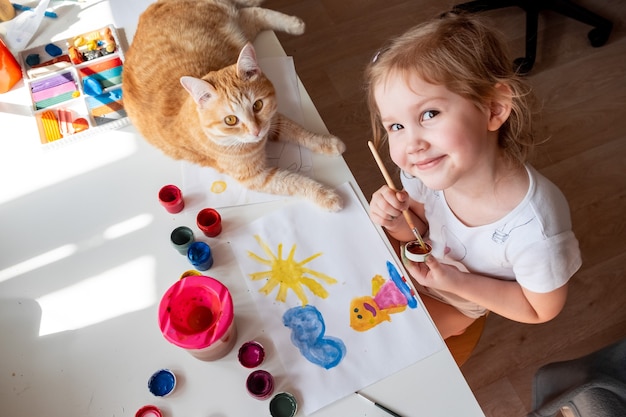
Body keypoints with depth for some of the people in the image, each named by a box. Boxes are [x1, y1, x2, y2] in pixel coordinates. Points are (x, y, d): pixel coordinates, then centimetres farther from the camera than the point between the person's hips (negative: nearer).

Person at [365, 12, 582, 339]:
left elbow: (542, 310, -19)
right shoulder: (421, 171, -28)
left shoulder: (535, 233, -40)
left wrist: (459, 282, -30)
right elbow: (419, 229, -7)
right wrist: (397, 221, -31)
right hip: (417, 262, 4)